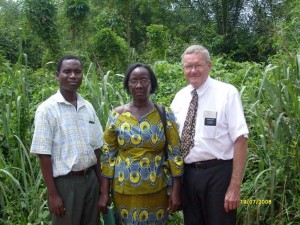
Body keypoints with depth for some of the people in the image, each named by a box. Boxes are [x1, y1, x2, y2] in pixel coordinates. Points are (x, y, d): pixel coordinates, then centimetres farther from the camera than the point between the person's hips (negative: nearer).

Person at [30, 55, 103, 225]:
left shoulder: (88, 107, 5)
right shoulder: (47, 109, -10)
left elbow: (96, 148, 10)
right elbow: (44, 155, -11)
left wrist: (100, 182, 9)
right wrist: (53, 194, -12)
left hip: (90, 179, 5)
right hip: (65, 182, -5)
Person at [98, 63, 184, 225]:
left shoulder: (165, 114, -3)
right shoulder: (116, 115, -2)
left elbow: (175, 153, -3)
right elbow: (107, 155, 1)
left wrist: (176, 191, -5)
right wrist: (104, 192, -1)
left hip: (156, 191, 0)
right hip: (124, 191, 1)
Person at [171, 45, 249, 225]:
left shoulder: (227, 93, -10)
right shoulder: (179, 97, 5)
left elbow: (240, 140, -15)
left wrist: (235, 186, -19)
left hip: (218, 173, -5)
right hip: (187, 174, 5)